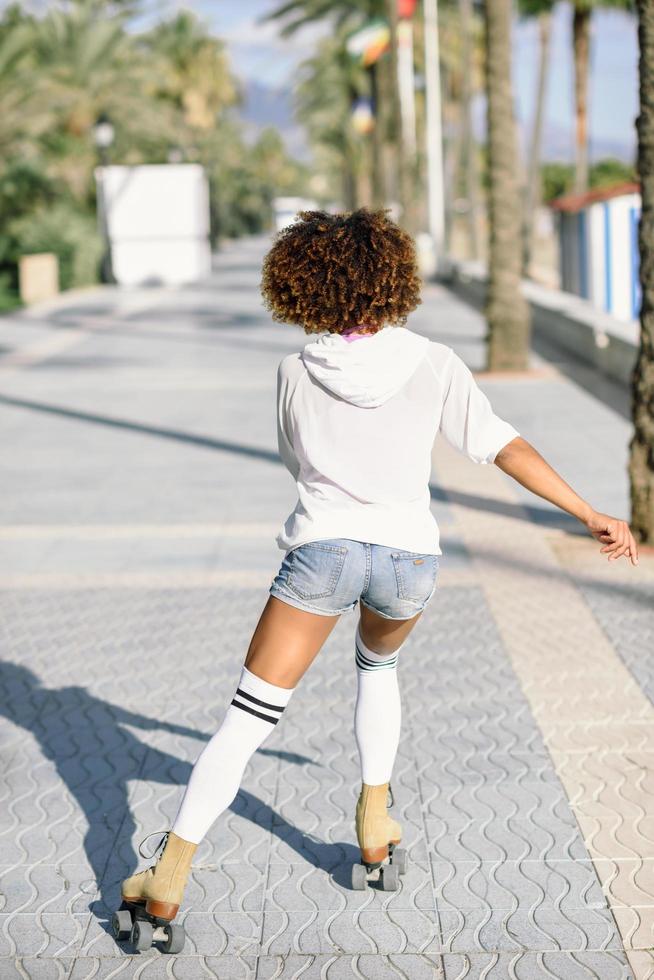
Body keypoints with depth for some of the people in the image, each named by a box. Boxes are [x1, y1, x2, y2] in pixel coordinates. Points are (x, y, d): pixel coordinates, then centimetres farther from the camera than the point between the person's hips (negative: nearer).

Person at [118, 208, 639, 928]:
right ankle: (375, 824, 32)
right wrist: (591, 516, -2)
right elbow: (504, 446, -5)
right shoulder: (434, 365, -1)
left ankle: (168, 878, 1)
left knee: (249, 715, 3)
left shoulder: (296, 373, 1)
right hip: (408, 554, 2)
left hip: (322, 548, -1)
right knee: (378, 665, 33)